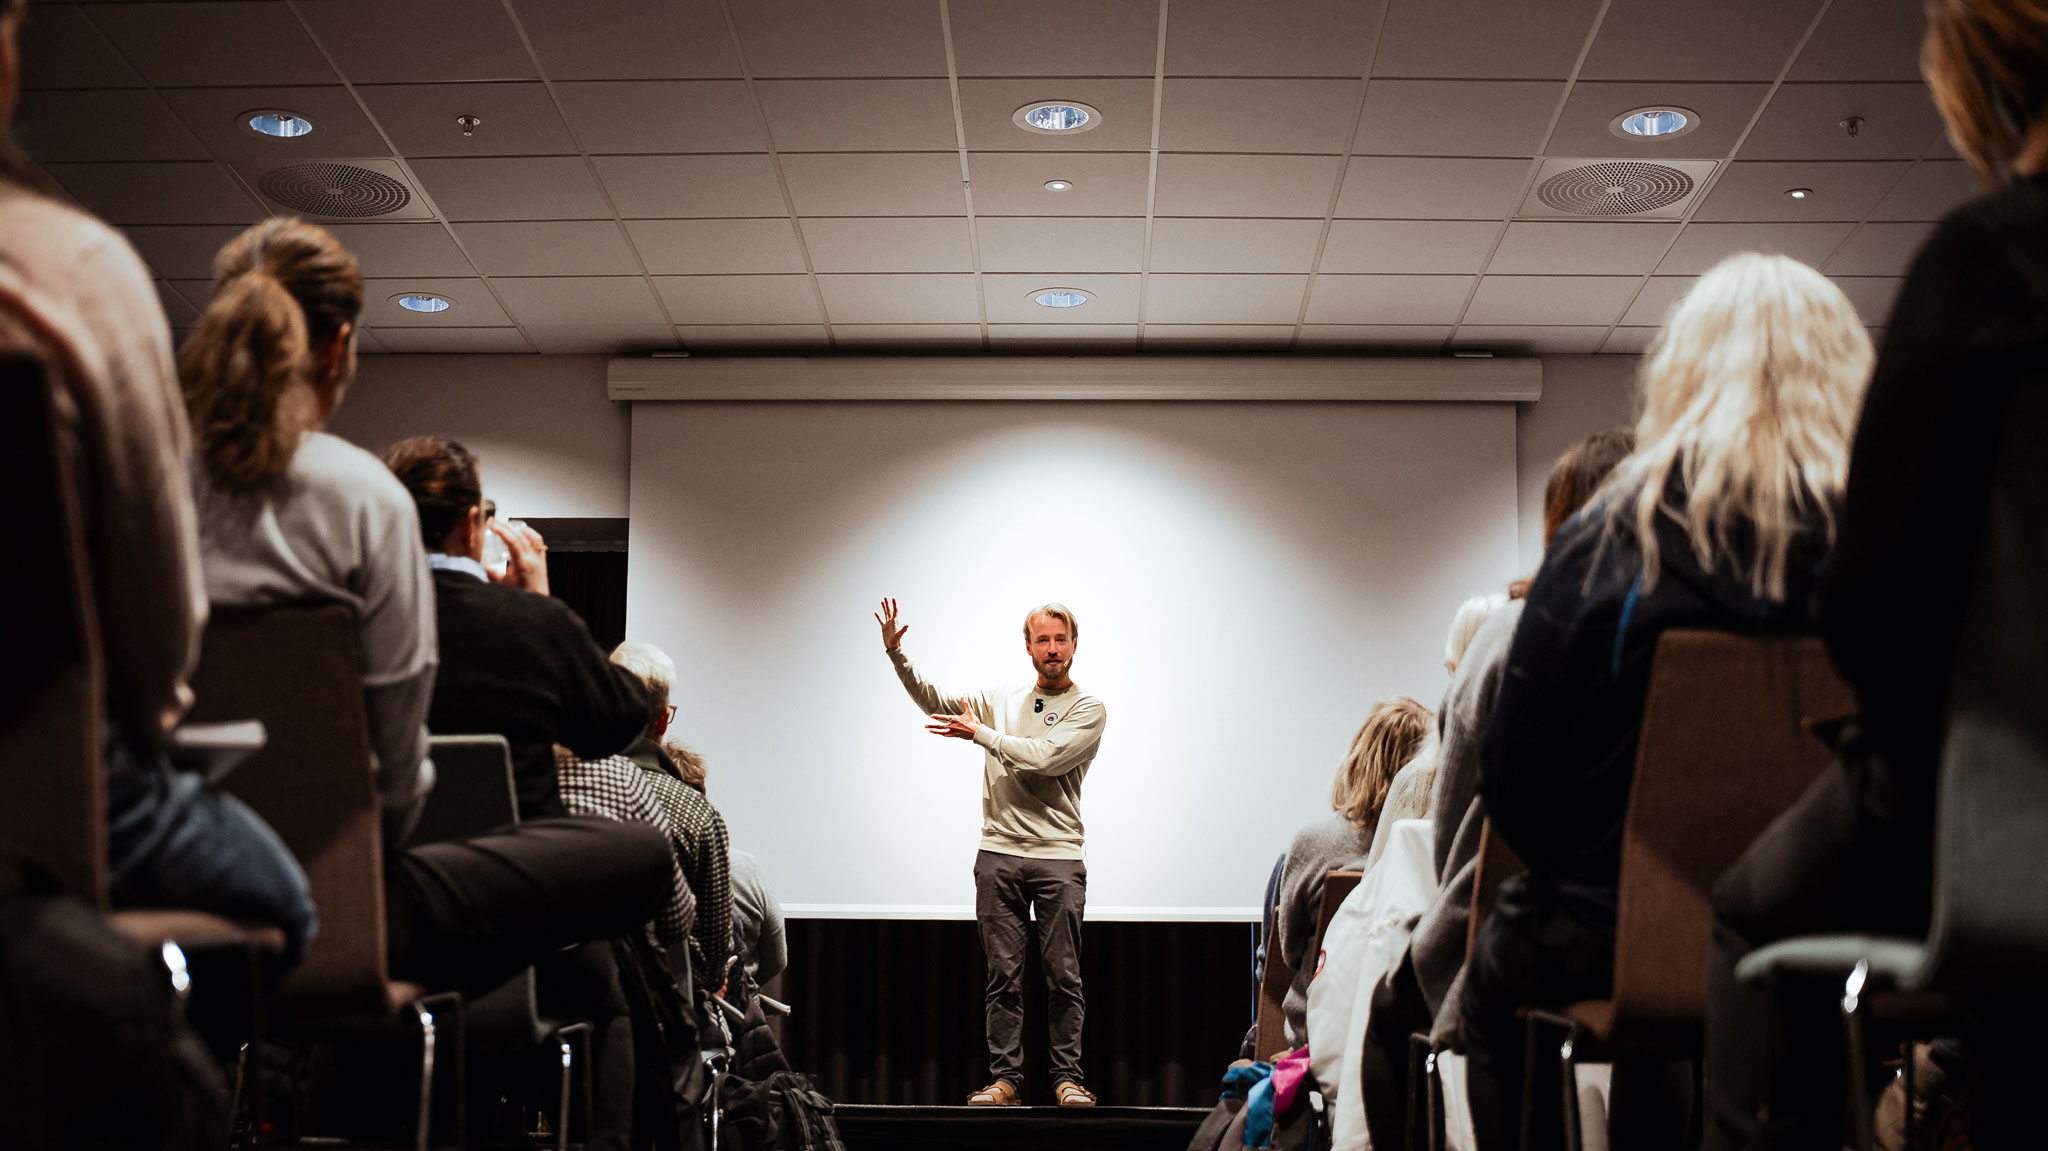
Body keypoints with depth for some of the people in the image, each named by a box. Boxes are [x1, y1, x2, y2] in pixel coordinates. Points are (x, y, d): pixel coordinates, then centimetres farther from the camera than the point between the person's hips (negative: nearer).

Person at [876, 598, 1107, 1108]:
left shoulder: (1089, 709, 1)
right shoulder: (1001, 699, 15)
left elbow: (1045, 757, -12)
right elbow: (934, 699, 12)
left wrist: (980, 734, -5)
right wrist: (895, 652, -1)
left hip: (1059, 858, -3)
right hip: (998, 855, 3)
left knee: (1063, 975, -1)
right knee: (1004, 974, 3)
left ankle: (1067, 1077, 5)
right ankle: (1004, 1078, 6)